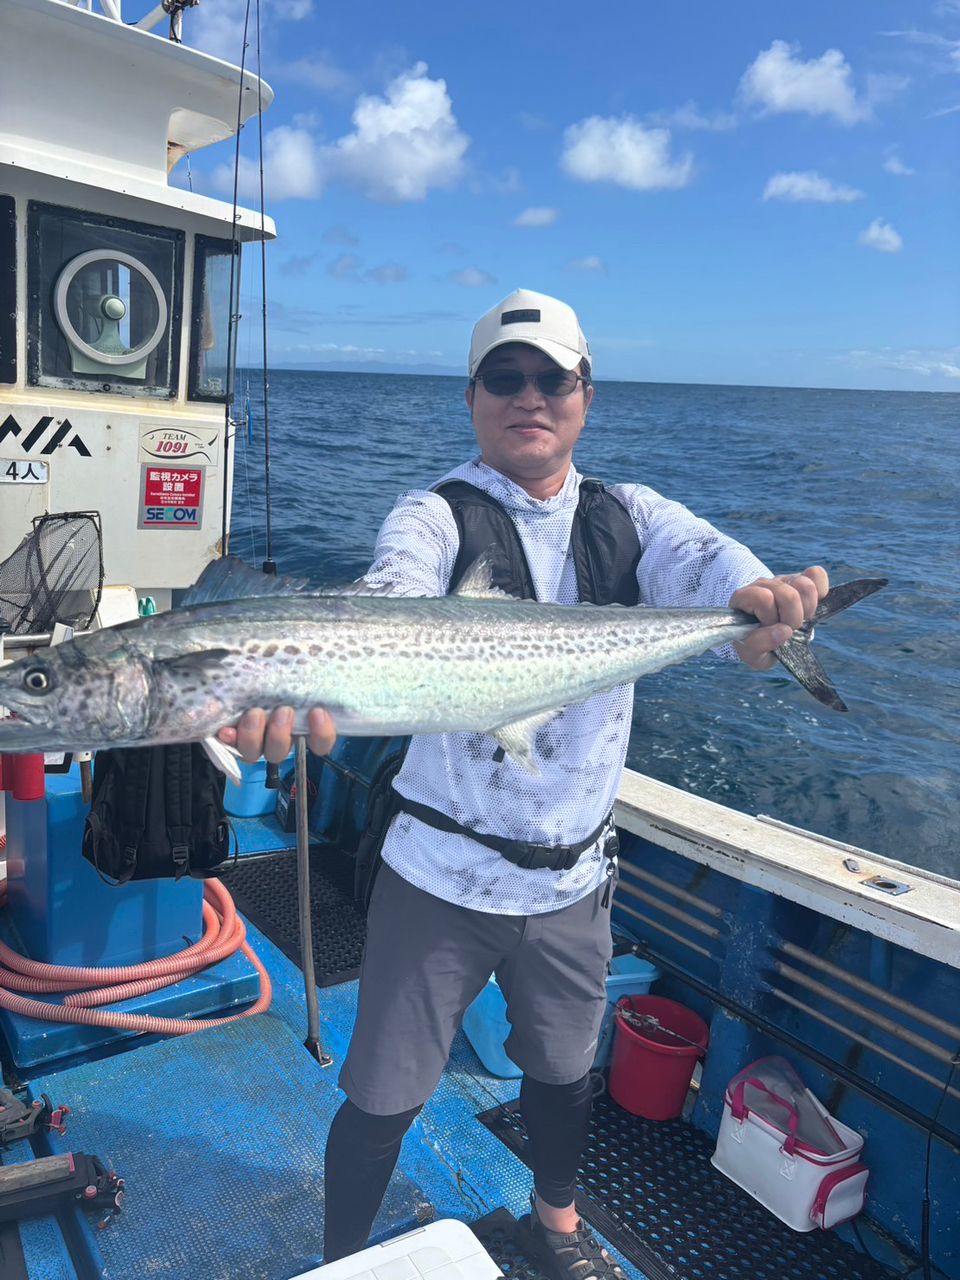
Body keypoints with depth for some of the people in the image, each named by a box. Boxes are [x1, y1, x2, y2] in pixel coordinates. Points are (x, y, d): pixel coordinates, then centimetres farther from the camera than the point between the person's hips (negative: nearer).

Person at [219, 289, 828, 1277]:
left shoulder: (629, 518, 1)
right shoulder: (436, 517, -11)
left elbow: (700, 558, -19)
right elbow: (387, 605, -32)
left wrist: (760, 597, -44)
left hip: (574, 877, 4)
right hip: (441, 873, -3)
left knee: (563, 1070, 25)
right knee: (382, 1096, 9)